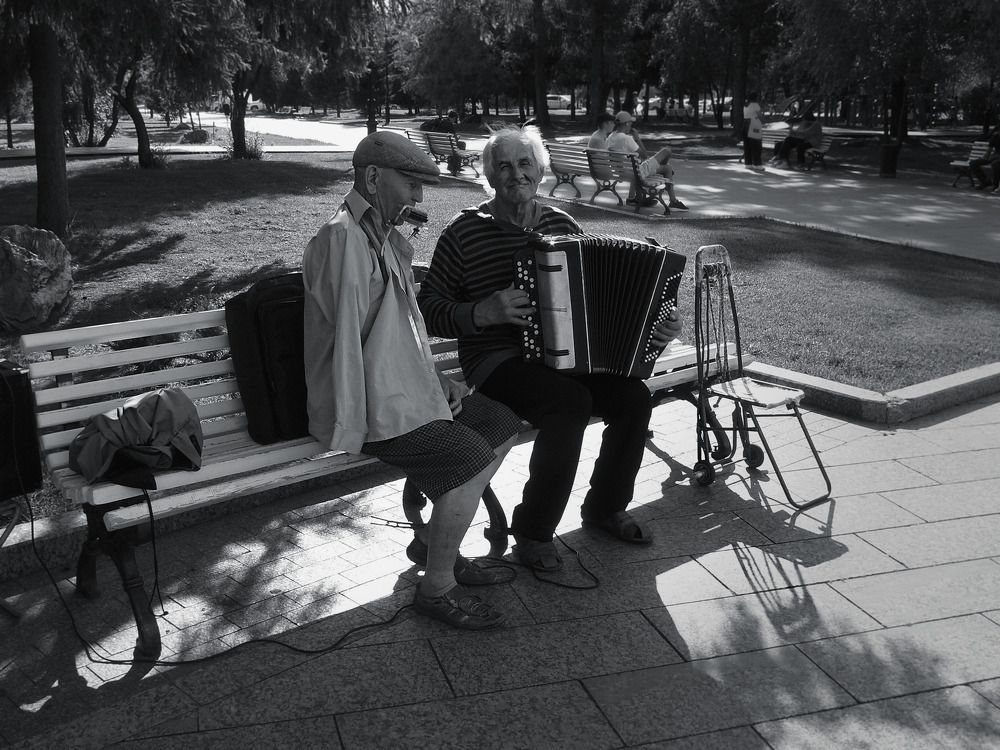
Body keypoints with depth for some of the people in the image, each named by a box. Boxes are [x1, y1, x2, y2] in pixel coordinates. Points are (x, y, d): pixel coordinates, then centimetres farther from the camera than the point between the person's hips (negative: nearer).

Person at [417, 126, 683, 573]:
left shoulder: (561, 225, 11)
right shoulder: (466, 231, -4)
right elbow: (428, 309, -7)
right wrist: (484, 313, -24)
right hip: (498, 362, -5)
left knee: (634, 397, -18)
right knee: (571, 403, -32)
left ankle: (605, 506, 8)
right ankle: (532, 531, -13)